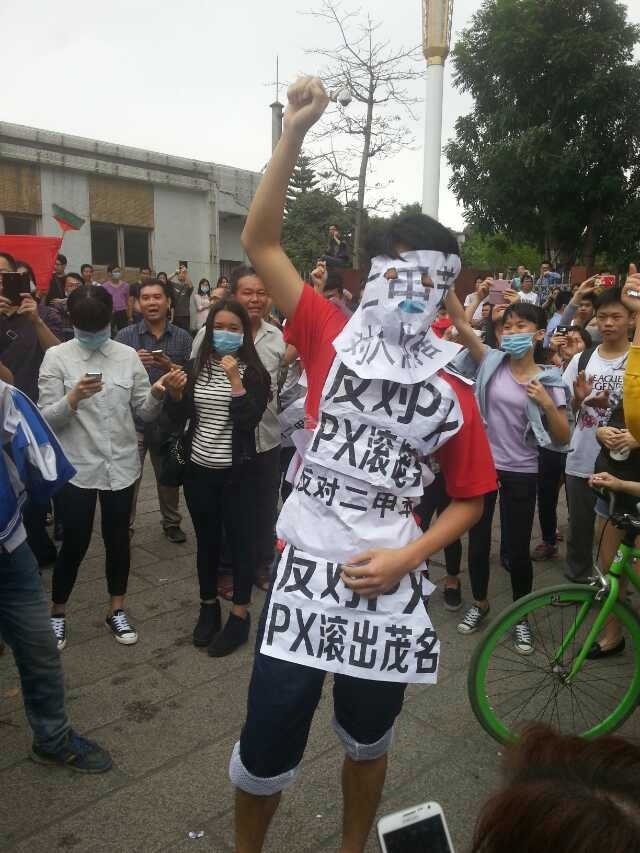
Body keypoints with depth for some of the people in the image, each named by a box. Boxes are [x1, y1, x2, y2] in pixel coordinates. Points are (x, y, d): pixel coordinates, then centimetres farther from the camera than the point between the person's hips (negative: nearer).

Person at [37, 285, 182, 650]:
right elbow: (47, 418, -9)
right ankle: (58, 613, 28)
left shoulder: (128, 355, 1)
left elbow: (145, 412, 1)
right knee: (75, 542, 5)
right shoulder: (57, 357, -6)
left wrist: (156, 394, -20)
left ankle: (117, 610, 31)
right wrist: (73, 398, -28)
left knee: (118, 538, 13)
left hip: (121, 464, 2)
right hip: (77, 466, -2)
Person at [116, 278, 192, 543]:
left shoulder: (182, 337, 3)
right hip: (134, 418, -1)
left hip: (170, 418, 2)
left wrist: (171, 367, -16)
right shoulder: (125, 336, -1)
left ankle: (171, 523, 33)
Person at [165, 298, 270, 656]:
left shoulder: (254, 373, -5)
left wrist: (235, 379, -22)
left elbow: (248, 421, -17)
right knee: (207, 540, 15)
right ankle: (209, 607, 32)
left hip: (237, 472, -3)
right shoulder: (195, 367, 4)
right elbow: (178, 417, 3)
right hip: (199, 469, 4)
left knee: (240, 540, 5)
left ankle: (240, 615, 18)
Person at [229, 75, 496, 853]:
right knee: (265, 749, 7)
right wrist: (294, 133, -13)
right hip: (305, 570, -1)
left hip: (388, 586, 2)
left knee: (367, 740, 22)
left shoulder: (452, 394, -1)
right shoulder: (331, 339, -4)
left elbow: (469, 497, 6)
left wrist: (406, 557, -8)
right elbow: (260, 242, -6)